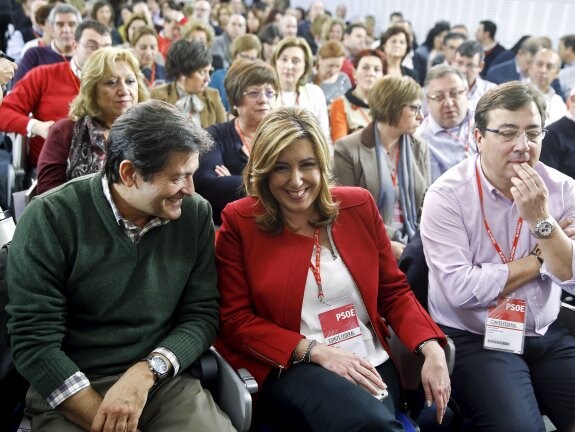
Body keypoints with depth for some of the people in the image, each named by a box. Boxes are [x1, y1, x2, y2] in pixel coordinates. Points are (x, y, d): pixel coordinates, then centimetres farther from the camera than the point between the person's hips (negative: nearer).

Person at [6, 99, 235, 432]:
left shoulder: (196, 213, -2)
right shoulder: (51, 218, -11)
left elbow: (203, 314, -1)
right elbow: (35, 341, -12)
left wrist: (145, 373, -17)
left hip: (166, 382, 2)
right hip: (70, 389, -2)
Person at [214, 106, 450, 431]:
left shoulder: (359, 206, 6)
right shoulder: (239, 222, -3)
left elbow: (394, 292, 12)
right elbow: (236, 320, -3)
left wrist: (432, 349, -6)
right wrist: (315, 351, -14)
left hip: (370, 364, 4)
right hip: (291, 369, -3)